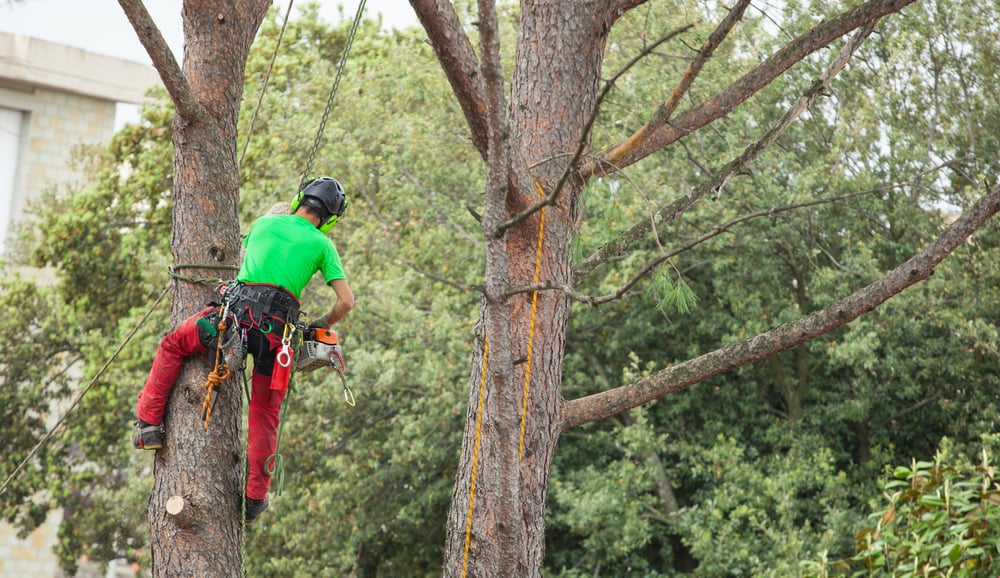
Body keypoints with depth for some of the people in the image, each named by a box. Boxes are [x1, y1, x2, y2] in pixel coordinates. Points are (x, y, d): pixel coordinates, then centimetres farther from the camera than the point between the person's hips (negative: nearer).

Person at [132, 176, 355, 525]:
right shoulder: (322, 245, 12)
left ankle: (149, 423, 18)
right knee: (264, 416, 11)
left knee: (172, 346, 24)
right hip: (278, 328, 0)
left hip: (238, 310, 0)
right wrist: (321, 325, 24)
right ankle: (254, 496, 11)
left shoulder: (265, 222, 18)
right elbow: (346, 302, 6)